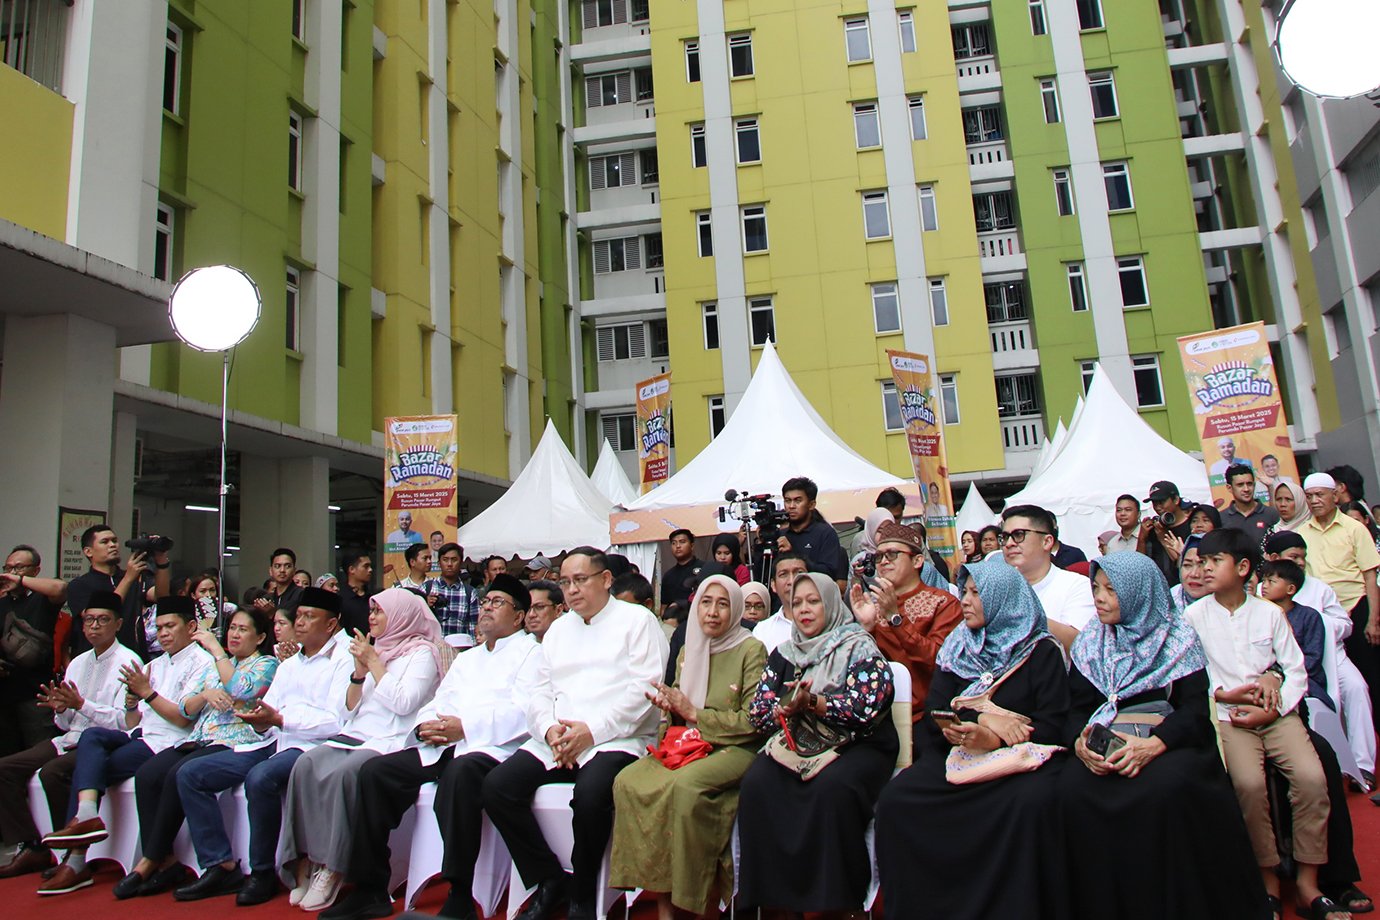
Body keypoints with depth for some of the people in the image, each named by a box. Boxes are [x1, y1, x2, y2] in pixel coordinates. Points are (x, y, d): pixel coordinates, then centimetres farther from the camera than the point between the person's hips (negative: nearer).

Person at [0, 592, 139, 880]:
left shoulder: (127, 662, -7)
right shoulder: (77, 663, 18)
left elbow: (124, 721, -16)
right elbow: (65, 723, 17)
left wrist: (81, 704, -20)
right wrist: (60, 708, -5)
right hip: (71, 738, 9)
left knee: (52, 773, -30)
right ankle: (30, 849, -1)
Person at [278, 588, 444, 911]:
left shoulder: (421, 652, 3)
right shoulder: (375, 650, 23)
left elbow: (403, 703, -12)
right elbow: (349, 711, 20)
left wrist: (374, 663, -5)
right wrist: (359, 671, 3)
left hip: (391, 742, -6)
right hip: (355, 736, 7)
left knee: (344, 773, -34)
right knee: (306, 765, -23)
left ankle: (332, 868, -23)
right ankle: (306, 860, -21)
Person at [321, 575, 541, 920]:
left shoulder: (530, 653, 6)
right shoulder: (466, 658, 31)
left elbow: (524, 711, -10)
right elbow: (439, 703, 23)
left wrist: (465, 727, -17)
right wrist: (426, 725, -2)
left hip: (489, 747, -7)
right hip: (441, 747, 8)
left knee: (459, 772, -38)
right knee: (375, 771, -11)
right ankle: (370, 890, -4)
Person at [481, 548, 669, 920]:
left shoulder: (637, 620, 2)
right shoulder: (559, 628, 22)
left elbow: (644, 688, -9)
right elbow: (537, 689, 15)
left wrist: (593, 730, -16)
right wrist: (549, 729, -6)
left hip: (617, 739, -6)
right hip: (555, 742, 6)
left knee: (590, 794, -35)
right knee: (496, 787, -16)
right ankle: (550, 879, 1)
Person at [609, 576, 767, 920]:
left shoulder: (751, 651, -2)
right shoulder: (688, 652, 16)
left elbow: (752, 721, -8)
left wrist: (694, 714, -9)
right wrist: (670, 707, -3)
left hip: (735, 749, -5)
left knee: (685, 786, -35)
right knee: (628, 782, -22)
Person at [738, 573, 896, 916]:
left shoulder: (859, 648, 1)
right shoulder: (783, 654, 15)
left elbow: (867, 709, -12)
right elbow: (758, 713, 9)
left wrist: (812, 702, -20)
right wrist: (787, 708, -13)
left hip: (857, 746, -4)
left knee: (832, 788, -35)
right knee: (756, 783, -25)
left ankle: (834, 897, -19)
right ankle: (768, 892, -14)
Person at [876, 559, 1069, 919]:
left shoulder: (1042, 651, 3)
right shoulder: (957, 649, 14)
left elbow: (1053, 727, -7)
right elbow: (934, 716, 6)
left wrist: (994, 740, -22)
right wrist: (983, 718, -13)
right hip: (956, 756, 3)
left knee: (1031, 802, -37)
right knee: (895, 800, -22)